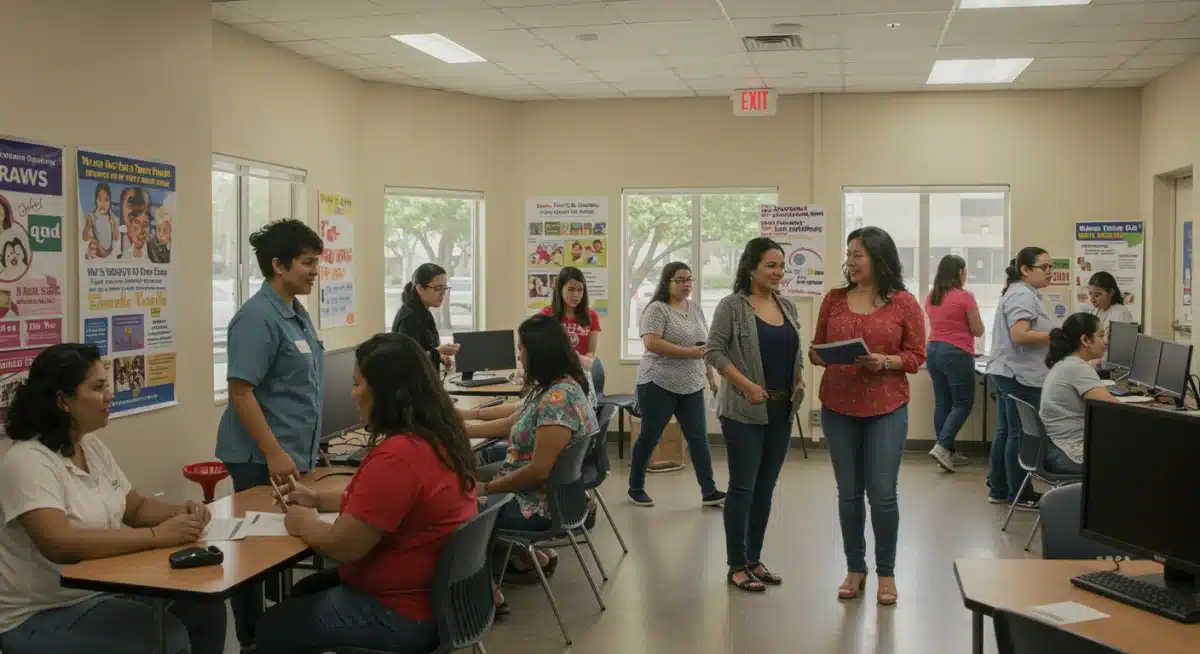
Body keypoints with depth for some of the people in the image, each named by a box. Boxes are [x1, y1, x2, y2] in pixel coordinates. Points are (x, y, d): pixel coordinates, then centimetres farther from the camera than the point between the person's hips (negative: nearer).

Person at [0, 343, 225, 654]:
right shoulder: (28, 461, -20)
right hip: (42, 615, -8)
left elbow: (136, 506, 16)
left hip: (102, 589, 8)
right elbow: (59, 544, -33)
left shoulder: (93, 446, 6)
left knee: (206, 607, -5)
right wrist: (157, 535, -33)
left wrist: (180, 513, -6)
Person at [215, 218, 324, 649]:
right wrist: (274, 454, -23)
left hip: (295, 453, 9)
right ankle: (253, 640, 13)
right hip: (263, 459, -9)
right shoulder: (258, 318, -17)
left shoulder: (297, 314, 10)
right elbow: (240, 391, -21)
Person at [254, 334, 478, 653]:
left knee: (273, 627, 6)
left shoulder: (396, 457, -30)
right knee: (305, 592, 27)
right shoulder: (439, 435, 3)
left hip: (406, 614, -10)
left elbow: (344, 547, -24)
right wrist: (319, 500, 16)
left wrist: (303, 523, -5)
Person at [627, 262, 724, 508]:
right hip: (659, 385, -6)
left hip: (692, 387, 6)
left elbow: (705, 345, 17)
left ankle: (709, 491, 9)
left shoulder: (696, 308, 11)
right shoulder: (657, 309, -11)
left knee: (699, 439, 4)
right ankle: (636, 488, 19)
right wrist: (689, 352, -21)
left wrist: (712, 378, 13)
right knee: (649, 438, 5)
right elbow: (651, 343, -22)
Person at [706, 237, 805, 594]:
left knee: (765, 487, 12)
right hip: (744, 411, -6)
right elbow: (714, 351, -12)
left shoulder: (788, 307, 11)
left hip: (782, 410, 6)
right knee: (743, 487, -1)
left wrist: (800, 380, 2)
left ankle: (755, 558, 23)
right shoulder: (732, 306, -9)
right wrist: (746, 385, -19)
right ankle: (736, 565, 8)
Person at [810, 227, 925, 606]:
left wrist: (885, 362, -19)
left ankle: (886, 572, 15)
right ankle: (855, 569, 22)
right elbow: (817, 347, 11)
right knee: (848, 493, 8)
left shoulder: (903, 303, -3)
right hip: (838, 408, 3)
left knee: (882, 494, -2)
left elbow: (916, 356, -2)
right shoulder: (834, 299, 6)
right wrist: (820, 356, -12)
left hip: (886, 409, -3)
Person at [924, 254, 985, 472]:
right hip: (957, 354, -7)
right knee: (963, 403, 0)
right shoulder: (965, 297, -12)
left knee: (942, 403, 10)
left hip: (933, 350, 7)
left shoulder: (931, 297, 8)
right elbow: (978, 330, -6)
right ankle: (941, 447, -12)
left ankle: (948, 451, 14)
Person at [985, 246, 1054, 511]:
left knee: (1005, 432, 13)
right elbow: (1019, 335, -26)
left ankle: (998, 490, 18)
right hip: (1019, 376, -11)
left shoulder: (1022, 293, 18)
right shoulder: (1023, 295, -16)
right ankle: (1020, 495, 3)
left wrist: (1054, 338, 16)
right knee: (1020, 435, -4)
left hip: (1009, 373, 11)